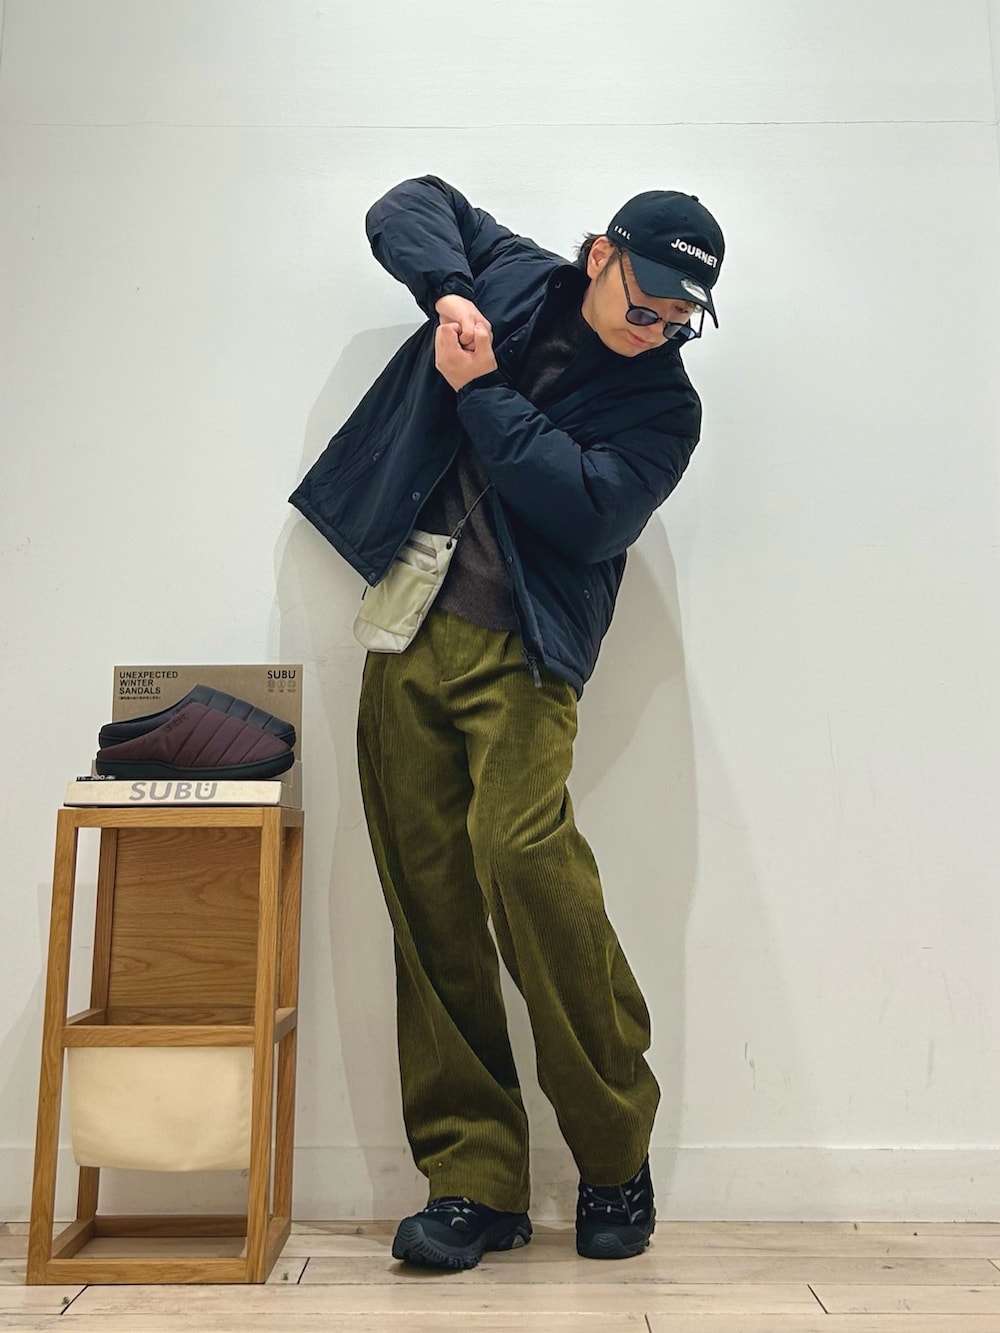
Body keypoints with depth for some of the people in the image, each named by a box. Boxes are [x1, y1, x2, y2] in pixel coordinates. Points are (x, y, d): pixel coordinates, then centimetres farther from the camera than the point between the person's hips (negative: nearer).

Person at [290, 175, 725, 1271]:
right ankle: (475, 1182, 10)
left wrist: (478, 392, -7)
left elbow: (591, 509, -13)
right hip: (408, 635, 4)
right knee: (429, 909, 0)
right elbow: (407, 207, 23)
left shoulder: (666, 406, 4)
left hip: (520, 654, -3)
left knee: (521, 849, -25)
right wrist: (449, 289, 2)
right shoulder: (512, 278, 15)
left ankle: (615, 1155, -3)